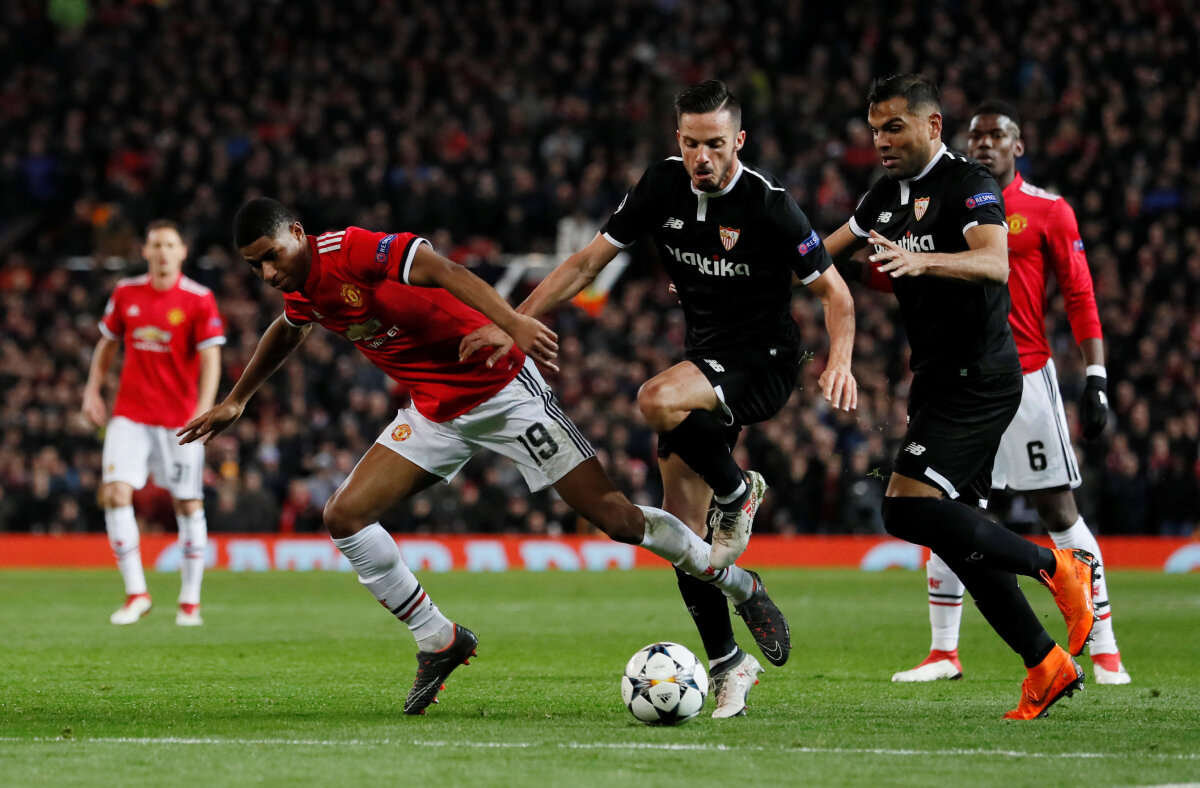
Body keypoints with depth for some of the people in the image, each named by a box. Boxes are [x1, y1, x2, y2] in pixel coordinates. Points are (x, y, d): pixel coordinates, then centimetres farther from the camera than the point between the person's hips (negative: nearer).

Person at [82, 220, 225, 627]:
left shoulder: (198, 300, -6)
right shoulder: (126, 293, 4)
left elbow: (210, 360, -10)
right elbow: (107, 344, 18)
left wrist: (202, 412, -21)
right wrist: (92, 390, 7)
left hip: (179, 418, -2)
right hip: (130, 414, 2)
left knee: (189, 505, 1)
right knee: (115, 493, -13)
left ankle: (190, 600, 14)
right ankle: (136, 592, -5)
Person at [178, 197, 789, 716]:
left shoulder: (349, 251, -22)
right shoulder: (302, 294, 3)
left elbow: (442, 271, -34)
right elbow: (285, 333, 28)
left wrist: (510, 323, -50)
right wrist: (235, 402, 39)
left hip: (502, 390, -8)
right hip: (435, 414, 8)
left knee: (614, 516, -10)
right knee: (344, 517, -5)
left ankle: (740, 586, 9)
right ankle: (439, 642, 7)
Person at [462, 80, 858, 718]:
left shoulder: (769, 205, -18)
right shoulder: (663, 186, -5)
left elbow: (833, 291, -9)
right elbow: (587, 262, 1)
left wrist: (840, 360, -27)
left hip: (764, 364, -6)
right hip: (705, 361, 6)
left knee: (658, 400, -35)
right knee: (680, 534, 0)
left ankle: (737, 493, -10)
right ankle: (726, 664, 12)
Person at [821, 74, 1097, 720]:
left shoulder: (967, 185, -13)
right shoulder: (888, 195, 13)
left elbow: (995, 263, -32)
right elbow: (824, 254, 29)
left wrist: (921, 260, -47)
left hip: (978, 381, -9)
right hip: (938, 381, 9)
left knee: (908, 508, -19)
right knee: (957, 533, 7)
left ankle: (1057, 566, -5)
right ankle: (1047, 666, 14)